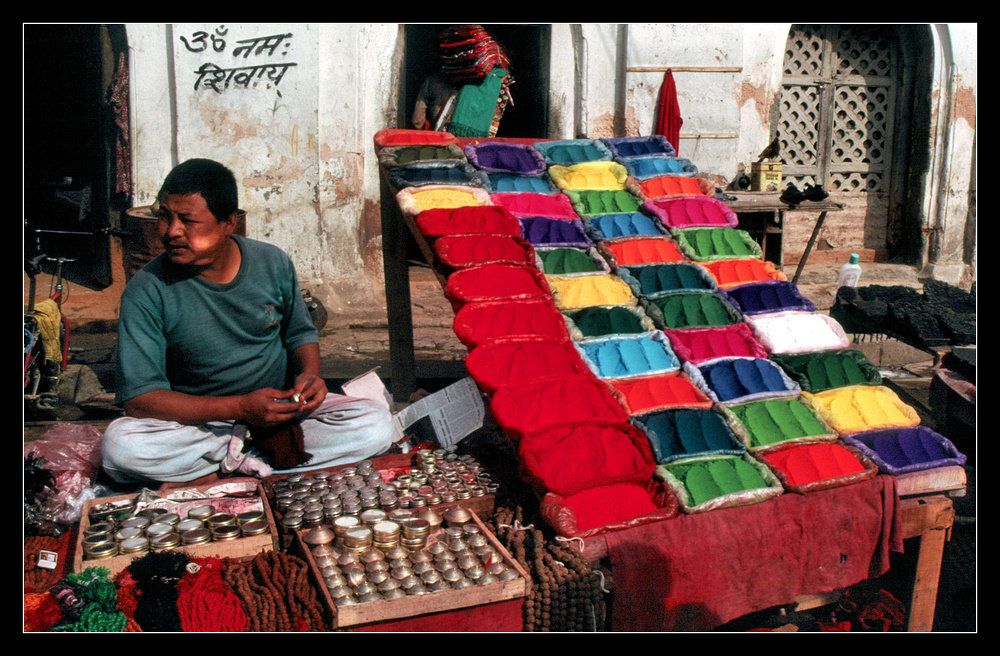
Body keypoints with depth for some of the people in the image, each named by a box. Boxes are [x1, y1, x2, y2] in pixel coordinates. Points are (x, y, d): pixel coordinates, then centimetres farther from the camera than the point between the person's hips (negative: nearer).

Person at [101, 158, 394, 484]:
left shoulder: (273, 264, -4)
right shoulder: (146, 292, -13)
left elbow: (300, 332, 13)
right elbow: (139, 399, -17)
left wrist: (309, 373, -11)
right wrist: (241, 407, -27)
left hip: (280, 411, 2)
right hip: (194, 422, -2)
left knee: (376, 424, -20)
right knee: (118, 444, -33)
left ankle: (239, 454, -18)